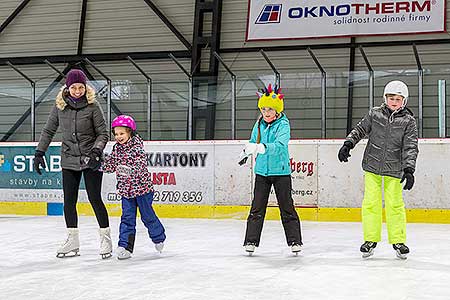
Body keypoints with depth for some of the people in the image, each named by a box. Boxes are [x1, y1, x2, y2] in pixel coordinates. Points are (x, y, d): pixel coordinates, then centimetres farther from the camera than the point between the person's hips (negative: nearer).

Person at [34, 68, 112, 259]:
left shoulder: (92, 106, -8)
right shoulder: (59, 105, 1)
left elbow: (103, 134, -6)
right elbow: (48, 131, 9)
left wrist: (96, 151, -20)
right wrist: (39, 153, 4)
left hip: (90, 160, -3)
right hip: (69, 160, 4)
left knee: (95, 199, -2)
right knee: (69, 201, 5)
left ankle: (105, 238, 11)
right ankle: (72, 241, 17)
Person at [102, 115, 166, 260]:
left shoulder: (137, 148, -18)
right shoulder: (117, 148, 3)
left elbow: (142, 165, -29)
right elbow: (111, 165, 10)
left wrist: (130, 170, -46)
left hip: (142, 188, -5)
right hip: (126, 190, 5)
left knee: (147, 215, 9)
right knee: (127, 218, 3)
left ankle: (159, 238, 33)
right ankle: (125, 246, 4)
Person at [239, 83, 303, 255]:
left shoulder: (283, 125, -12)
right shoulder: (259, 124, 5)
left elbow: (280, 145, -30)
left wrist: (263, 147, -44)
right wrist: (246, 152, 34)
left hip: (281, 172, -4)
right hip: (262, 171, 4)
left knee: (287, 208, 2)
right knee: (257, 207, 2)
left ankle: (295, 240, 11)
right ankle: (251, 240, 7)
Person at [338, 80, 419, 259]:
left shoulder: (408, 121, -3)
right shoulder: (375, 113, 2)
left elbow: (410, 147, -9)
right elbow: (360, 130, 11)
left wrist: (409, 170, -19)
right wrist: (348, 144, -2)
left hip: (394, 169, -1)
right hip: (372, 165, 1)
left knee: (395, 205, 0)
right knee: (371, 203, 2)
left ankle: (398, 241, 14)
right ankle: (371, 240, 14)